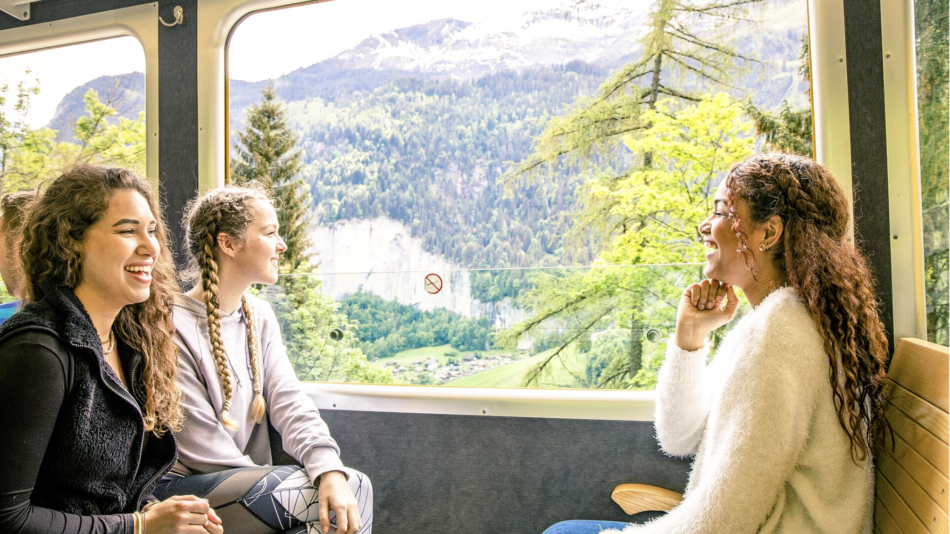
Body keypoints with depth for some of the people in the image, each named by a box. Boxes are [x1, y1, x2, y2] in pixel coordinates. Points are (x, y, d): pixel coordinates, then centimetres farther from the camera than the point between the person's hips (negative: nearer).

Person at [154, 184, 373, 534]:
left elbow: (289, 403, -5)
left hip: (248, 483, 6)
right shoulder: (174, 327, -15)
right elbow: (202, 447, -16)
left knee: (348, 488, -18)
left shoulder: (260, 318, 7)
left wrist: (330, 471, -21)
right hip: (184, 487, -6)